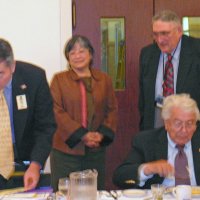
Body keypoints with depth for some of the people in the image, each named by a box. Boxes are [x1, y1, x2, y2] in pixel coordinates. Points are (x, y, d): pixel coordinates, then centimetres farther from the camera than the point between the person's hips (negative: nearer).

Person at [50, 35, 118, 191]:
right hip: (66, 150, -2)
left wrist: (102, 134, -7)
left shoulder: (104, 79, 10)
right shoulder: (59, 79, 1)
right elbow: (58, 112, -6)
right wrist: (82, 135, -15)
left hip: (96, 150, 3)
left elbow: (112, 109, 9)